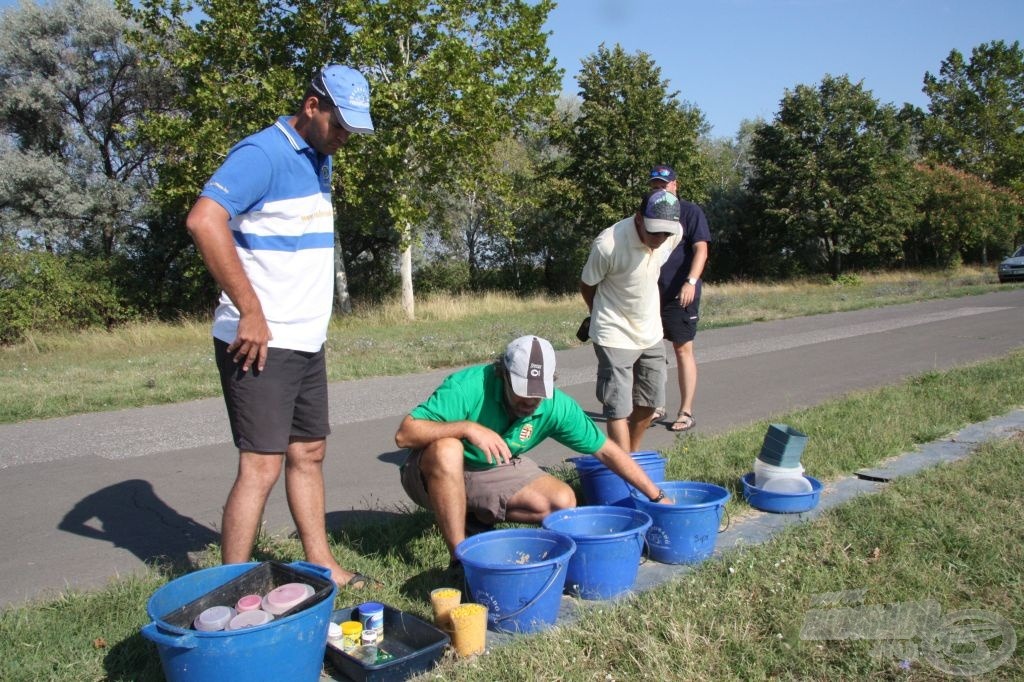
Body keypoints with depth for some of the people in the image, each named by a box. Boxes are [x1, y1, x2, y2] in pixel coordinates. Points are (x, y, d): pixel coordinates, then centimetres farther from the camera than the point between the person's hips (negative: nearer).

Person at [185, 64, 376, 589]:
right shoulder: (263, 153, -13)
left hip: (306, 340, 9)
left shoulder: (318, 159, 15)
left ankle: (321, 566, 27)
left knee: (308, 454, 14)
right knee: (262, 465, -7)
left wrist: (309, 320, 15)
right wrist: (250, 312, -24)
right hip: (261, 341, -9)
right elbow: (203, 220, -27)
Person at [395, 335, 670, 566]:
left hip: (492, 472, 4)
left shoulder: (555, 406, -17)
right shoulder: (468, 386, -30)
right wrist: (467, 427, -45)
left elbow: (606, 450, -8)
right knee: (447, 449, -39)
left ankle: (477, 517, 3)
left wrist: (657, 497, -7)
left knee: (563, 501, -16)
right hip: (435, 474, -3)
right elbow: (404, 434, -34)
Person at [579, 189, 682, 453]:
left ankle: (632, 457, 37)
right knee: (619, 410, -7)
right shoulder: (608, 245, -28)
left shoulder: (674, 234, -11)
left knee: (648, 403, 17)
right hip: (615, 337, -6)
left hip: (651, 333, 6)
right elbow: (586, 285, -9)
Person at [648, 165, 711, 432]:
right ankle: (655, 406, 20)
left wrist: (691, 282, -25)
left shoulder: (690, 212, -3)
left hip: (680, 294, -5)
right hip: (650, 293, 6)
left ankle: (686, 412, 5)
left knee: (683, 349, -2)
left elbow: (701, 249, -11)